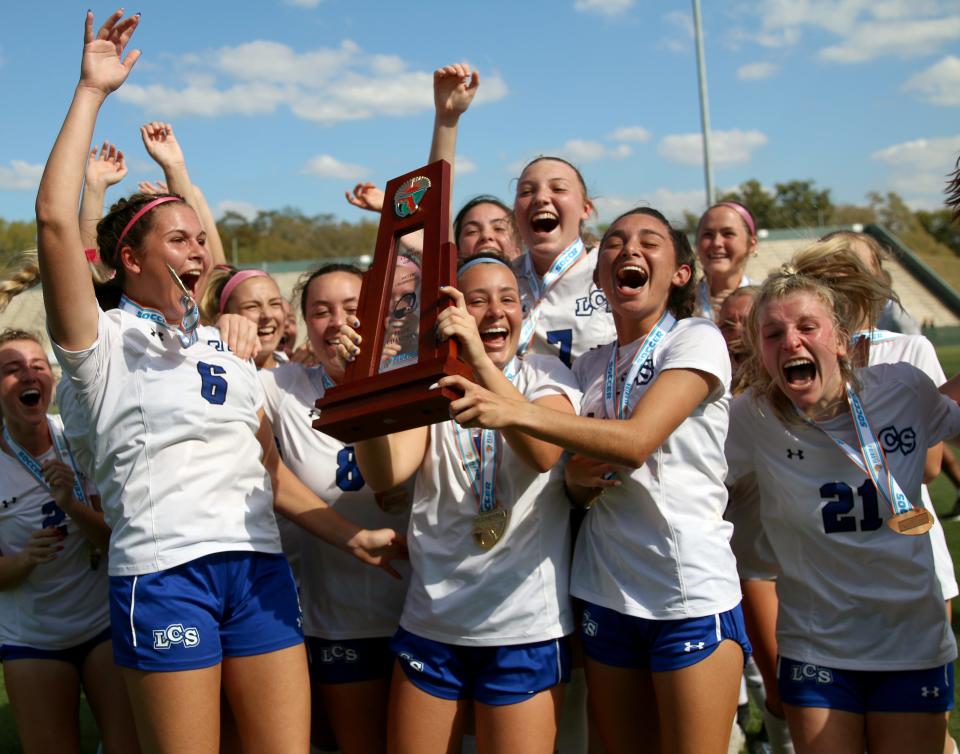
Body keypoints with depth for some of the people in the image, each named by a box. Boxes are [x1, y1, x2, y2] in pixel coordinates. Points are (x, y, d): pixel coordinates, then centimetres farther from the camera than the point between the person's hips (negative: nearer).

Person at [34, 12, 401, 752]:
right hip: (163, 573, -5)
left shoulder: (223, 352, 20)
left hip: (259, 566, 6)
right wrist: (92, 92, -7)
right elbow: (55, 220, -13)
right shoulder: (104, 343, 2)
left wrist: (353, 535, 13)